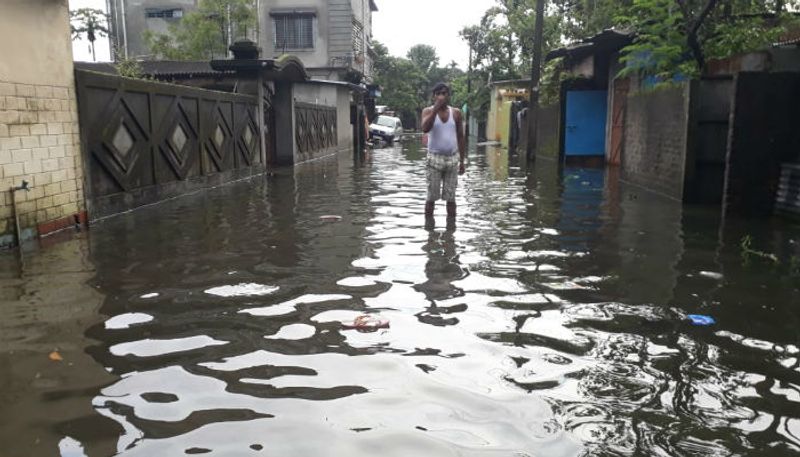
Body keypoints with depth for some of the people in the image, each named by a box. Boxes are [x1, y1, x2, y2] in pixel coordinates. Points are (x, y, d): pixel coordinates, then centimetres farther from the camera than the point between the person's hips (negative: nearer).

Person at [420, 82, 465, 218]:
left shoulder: (456, 113, 6)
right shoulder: (428, 111, 0)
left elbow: (460, 137, 10)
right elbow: (425, 129, -21)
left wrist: (462, 161, 7)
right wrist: (436, 108, -21)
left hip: (452, 159, 2)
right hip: (435, 158, -2)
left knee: (451, 197, 4)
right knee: (431, 197, 1)